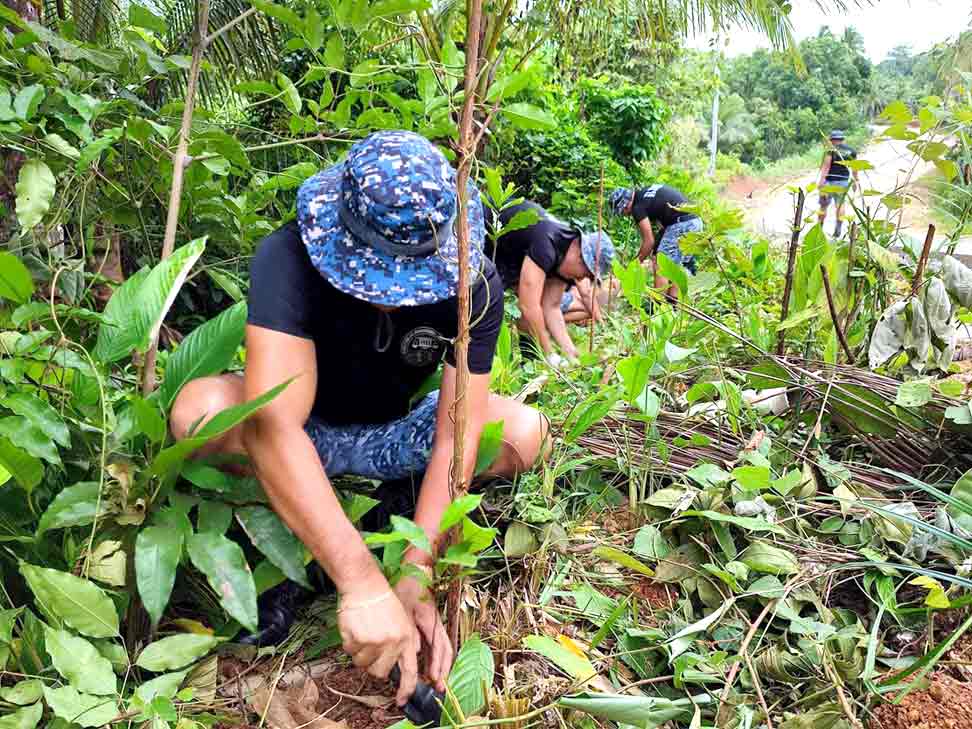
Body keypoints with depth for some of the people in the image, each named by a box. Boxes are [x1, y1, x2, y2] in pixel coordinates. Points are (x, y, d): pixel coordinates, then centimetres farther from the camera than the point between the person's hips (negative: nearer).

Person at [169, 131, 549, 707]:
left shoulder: (474, 284, -24)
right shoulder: (291, 259, -33)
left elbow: (456, 434, -27)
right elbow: (275, 425, -45)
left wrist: (415, 577, -38)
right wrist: (364, 584, -52)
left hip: (390, 435, 2)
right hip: (301, 433, -1)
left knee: (525, 432, -21)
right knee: (202, 409, -33)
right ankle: (288, 534, -6)